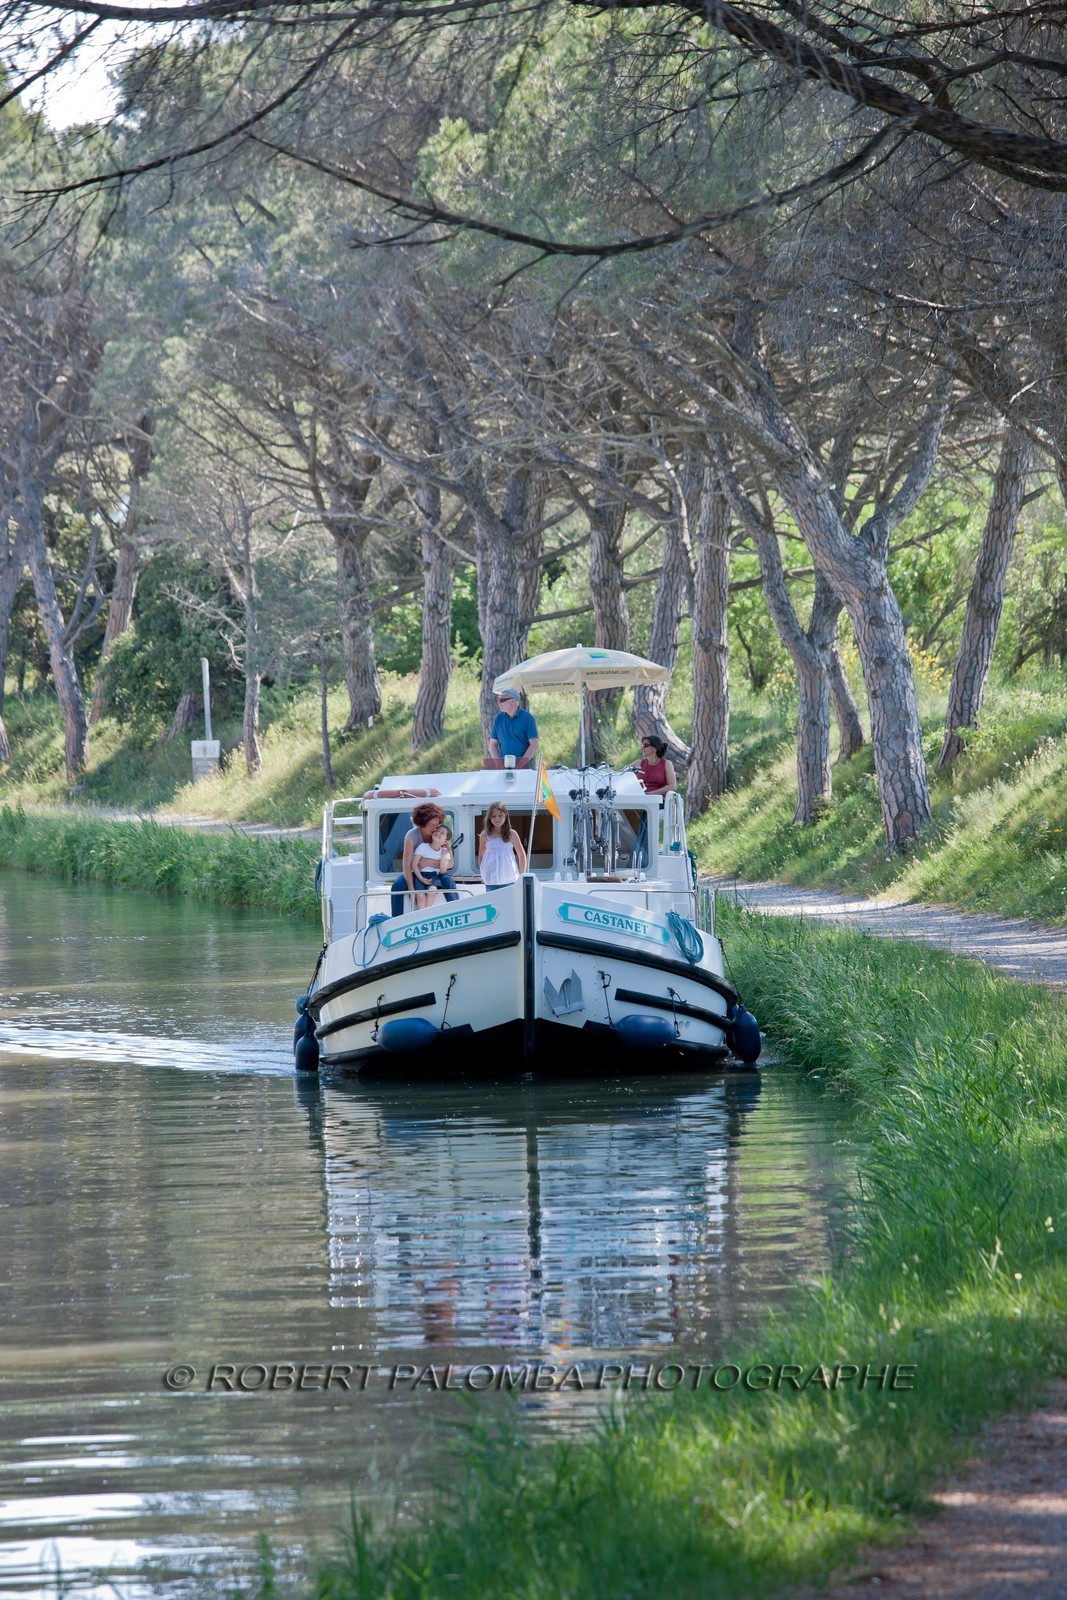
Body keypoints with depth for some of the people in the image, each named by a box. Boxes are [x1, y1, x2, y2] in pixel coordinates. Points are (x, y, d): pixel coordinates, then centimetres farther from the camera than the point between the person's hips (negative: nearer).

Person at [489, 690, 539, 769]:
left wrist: (520, 765, -13)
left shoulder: (527, 718, -1)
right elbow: (493, 744, 12)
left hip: (525, 765, -3)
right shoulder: (498, 718, 10)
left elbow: (534, 745, -5)